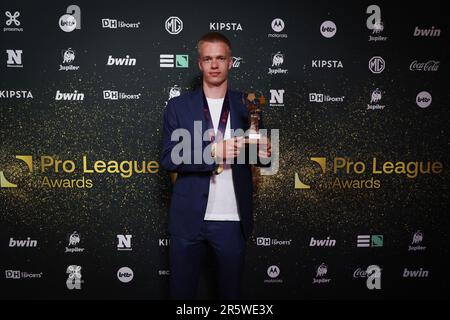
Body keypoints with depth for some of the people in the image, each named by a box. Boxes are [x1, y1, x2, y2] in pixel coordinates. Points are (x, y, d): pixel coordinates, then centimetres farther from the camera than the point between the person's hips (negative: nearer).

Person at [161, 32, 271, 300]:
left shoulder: (247, 105, 4)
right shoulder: (178, 106, 2)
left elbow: (255, 152, 11)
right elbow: (168, 159, -6)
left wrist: (264, 154, -13)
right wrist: (214, 152, -20)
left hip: (232, 220, 1)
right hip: (189, 218, 0)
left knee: (232, 291, 13)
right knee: (182, 290, 12)